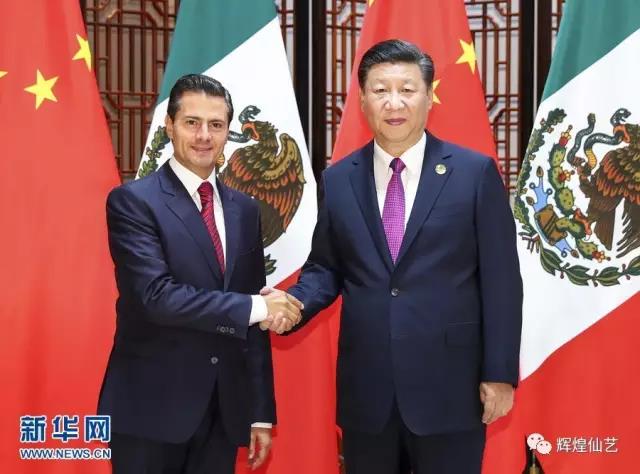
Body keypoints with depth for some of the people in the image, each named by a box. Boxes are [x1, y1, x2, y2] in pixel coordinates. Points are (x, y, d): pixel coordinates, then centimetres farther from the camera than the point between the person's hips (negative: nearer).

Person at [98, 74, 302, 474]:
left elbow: (254, 320, 10)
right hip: (152, 408, -5)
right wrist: (255, 307, -16)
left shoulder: (244, 209, 9)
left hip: (225, 409, 5)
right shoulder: (133, 201, -8)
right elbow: (157, 296, -20)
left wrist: (262, 411, 9)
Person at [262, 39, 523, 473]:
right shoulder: (338, 179, 5)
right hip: (365, 387, 3)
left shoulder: (475, 172, -3)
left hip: (449, 385, -2)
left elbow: (500, 280, -4)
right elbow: (326, 268, 12)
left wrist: (500, 373, -6)